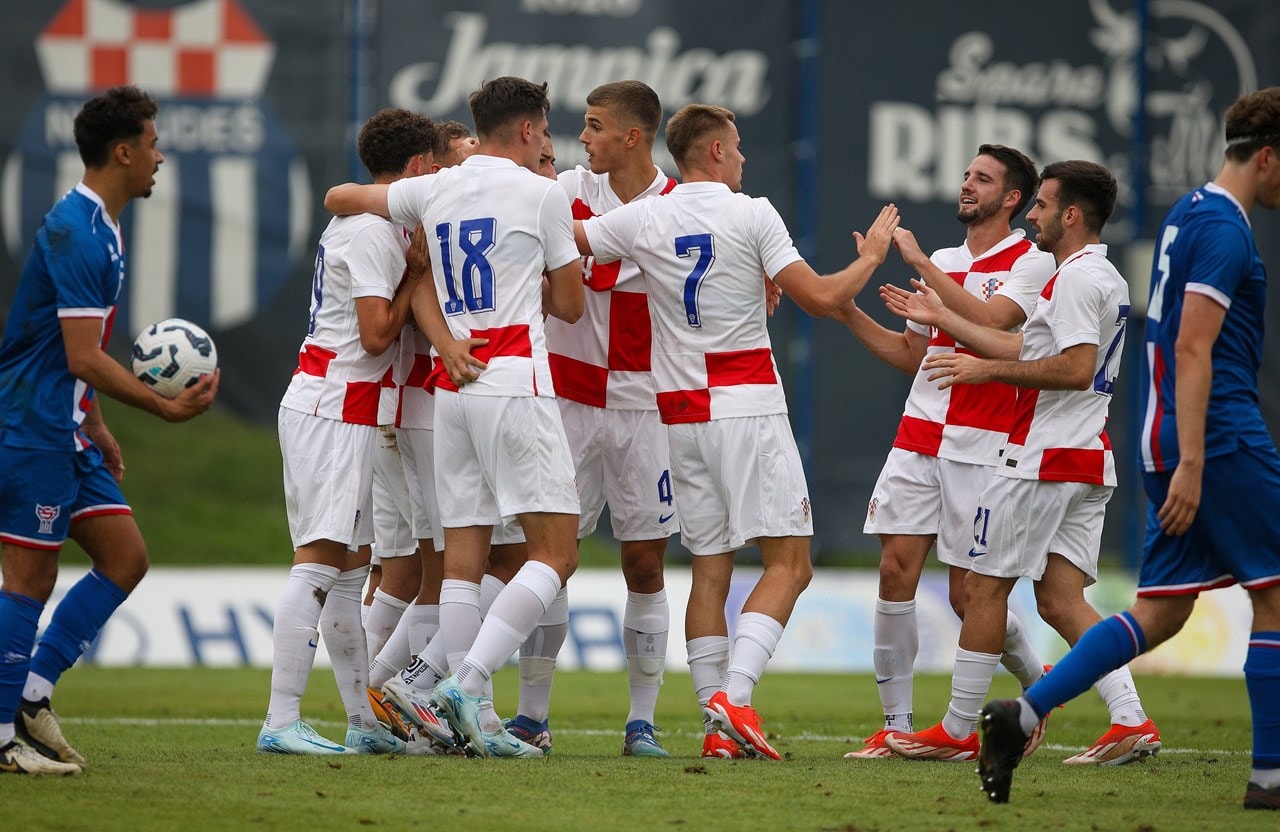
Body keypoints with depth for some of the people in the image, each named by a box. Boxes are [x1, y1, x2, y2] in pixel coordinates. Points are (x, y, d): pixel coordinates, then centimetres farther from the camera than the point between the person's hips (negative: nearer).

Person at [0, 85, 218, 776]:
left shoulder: (98, 228, 14)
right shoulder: (75, 232, -18)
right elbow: (83, 358, -22)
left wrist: (97, 427, 27)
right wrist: (167, 408, -19)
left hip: (68, 433, 10)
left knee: (125, 557, 7)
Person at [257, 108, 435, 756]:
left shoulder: (363, 222, 17)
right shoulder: (374, 232, -13)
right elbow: (377, 333, -19)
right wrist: (417, 272, -8)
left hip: (317, 405, 10)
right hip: (337, 409, -10)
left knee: (349, 567, 11)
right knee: (320, 561, -13)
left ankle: (366, 722, 14)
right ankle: (281, 722, -18)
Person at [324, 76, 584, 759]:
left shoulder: (433, 192, 11)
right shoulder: (542, 195, -2)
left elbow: (339, 199, 25)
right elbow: (569, 304, 5)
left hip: (452, 389, 6)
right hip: (516, 383, -6)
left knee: (463, 554, 5)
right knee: (555, 550, -5)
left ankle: (478, 718, 0)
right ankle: (468, 682, -19)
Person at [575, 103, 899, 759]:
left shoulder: (643, 219, 5)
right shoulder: (751, 214, -5)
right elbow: (820, 298, -8)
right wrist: (870, 257, 10)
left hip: (680, 412, 5)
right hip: (747, 405, -5)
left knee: (709, 570, 7)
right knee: (787, 563, -5)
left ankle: (718, 728, 1)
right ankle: (733, 694, -23)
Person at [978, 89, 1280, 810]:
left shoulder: (1188, 215, 18)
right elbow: (1193, 351, -19)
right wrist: (1191, 465, -23)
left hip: (1170, 439, 9)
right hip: (1220, 439, -9)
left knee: (1161, 612, 6)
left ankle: (1023, 713, -6)